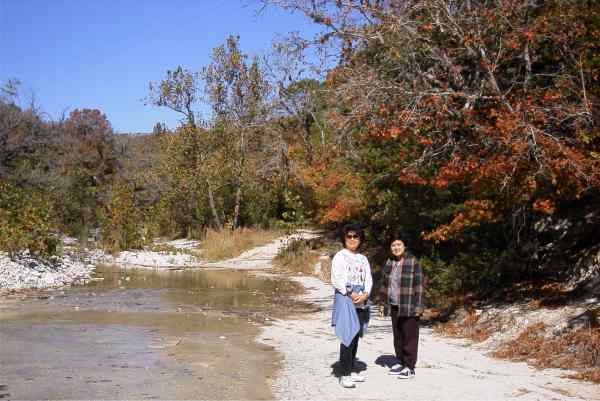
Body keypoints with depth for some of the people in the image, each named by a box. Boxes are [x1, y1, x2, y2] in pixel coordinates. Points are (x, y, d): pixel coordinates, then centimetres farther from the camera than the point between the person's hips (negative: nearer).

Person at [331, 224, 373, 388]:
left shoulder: (363, 259, 16)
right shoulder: (340, 256, -1)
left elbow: (368, 279, 10)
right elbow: (336, 280, -9)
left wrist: (365, 294, -9)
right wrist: (351, 294, -16)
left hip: (361, 300, 6)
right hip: (345, 298, -6)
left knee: (356, 336, 9)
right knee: (348, 336, -11)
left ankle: (351, 370, 18)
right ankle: (344, 374, -7)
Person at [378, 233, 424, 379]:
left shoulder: (413, 262, -9)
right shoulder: (389, 263, 8)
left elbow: (418, 285, -10)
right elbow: (384, 284, 14)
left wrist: (418, 306, -13)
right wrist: (382, 303, 11)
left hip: (409, 307, -6)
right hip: (394, 306, 6)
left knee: (409, 336, -1)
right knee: (397, 336, 14)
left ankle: (409, 367, 7)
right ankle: (400, 362, 26)